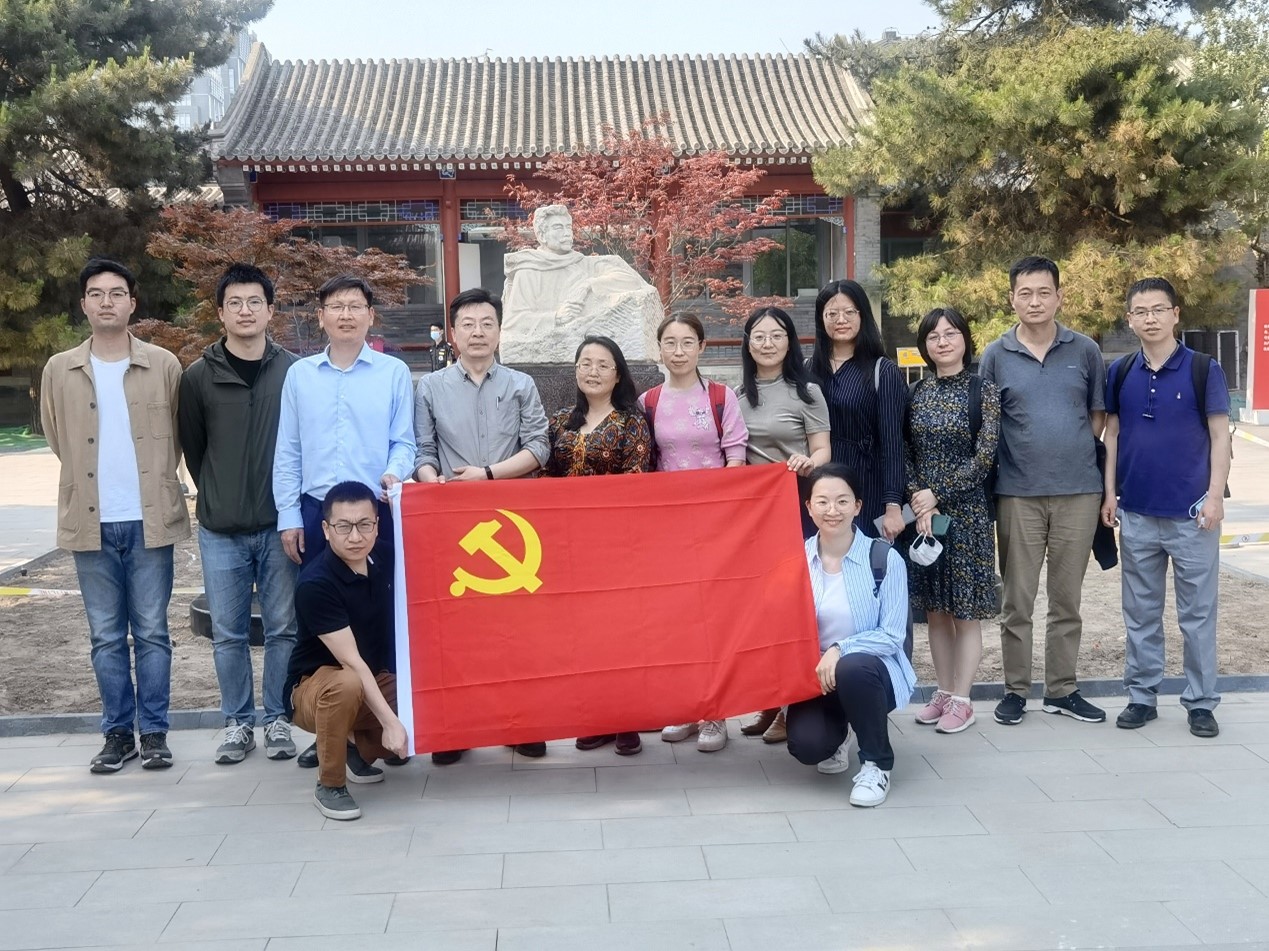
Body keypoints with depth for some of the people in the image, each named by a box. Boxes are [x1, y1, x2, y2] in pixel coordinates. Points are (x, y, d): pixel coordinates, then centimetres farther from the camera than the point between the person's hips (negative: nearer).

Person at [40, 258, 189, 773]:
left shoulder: (163, 365, 0)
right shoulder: (59, 370, 4)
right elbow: (58, 440, 16)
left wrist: (150, 480, 9)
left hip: (150, 521, -1)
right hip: (92, 523, 2)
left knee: (151, 633, 4)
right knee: (106, 637, 8)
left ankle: (154, 732, 13)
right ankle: (118, 732, 17)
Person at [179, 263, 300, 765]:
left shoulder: (293, 371, -1)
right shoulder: (198, 376, 2)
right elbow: (192, 448, 10)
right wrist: (217, 497, 10)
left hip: (279, 525, -1)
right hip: (220, 530, 1)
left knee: (283, 628, 6)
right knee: (228, 633, 8)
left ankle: (278, 718, 19)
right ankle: (237, 721, 20)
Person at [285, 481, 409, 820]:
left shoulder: (383, 557, -8)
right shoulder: (315, 583, -26)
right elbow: (350, 662, -28)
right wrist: (390, 721, -31)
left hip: (377, 680, 7)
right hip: (316, 686, -7)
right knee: (346, 686, -39)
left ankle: (362, 751, 15)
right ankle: (330, 784, -15)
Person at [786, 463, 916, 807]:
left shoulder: (885, 558, -11)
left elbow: (892, 635, -12)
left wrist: (840, 650, -24)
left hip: (872, 669, -2)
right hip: (815, 675, 2)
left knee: (852, 668, -38)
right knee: (806, 746, -25)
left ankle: (876, 764, -11)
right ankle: (835, 738, 17)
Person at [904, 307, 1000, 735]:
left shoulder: (983, 391, -4)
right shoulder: (916, 393, 7)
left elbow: (984, 457, -9)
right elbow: (905, 455, 6)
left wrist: (938, 496, -14)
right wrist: (917, 500, -10)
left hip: (966, 511, -4)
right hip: (922, 511, 4)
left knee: (966, 609, 2)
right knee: (934, 609, 10)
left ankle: (961, 700, 10)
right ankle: (943, 692, 21)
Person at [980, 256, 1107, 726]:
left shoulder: (1085, 350, 3)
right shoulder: (996, 356, 1)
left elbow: (1098, 413, 10)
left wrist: (1075, 454, 1)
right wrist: (1009, 462, -1)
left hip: (1078, 491, 1)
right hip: (1018, 493, -1)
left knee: (1067, 599, 10)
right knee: (1017, 600, 5)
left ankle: (1062, 690, 21)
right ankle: (1015, 690, 16)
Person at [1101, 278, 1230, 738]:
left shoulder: (1203, 369, -3)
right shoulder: (1120, 372, 5)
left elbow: (1219, 435, -3)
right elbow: (1112, 433, 9)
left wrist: (1215, 495, -11)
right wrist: (1109, 492, 3)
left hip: (1191, 511, -3)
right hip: (1137, 512, 3)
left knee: (1197, 613, 5)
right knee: (1140, 613, 10)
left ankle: (1201, 702, 14)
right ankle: (1141, 695, 20)